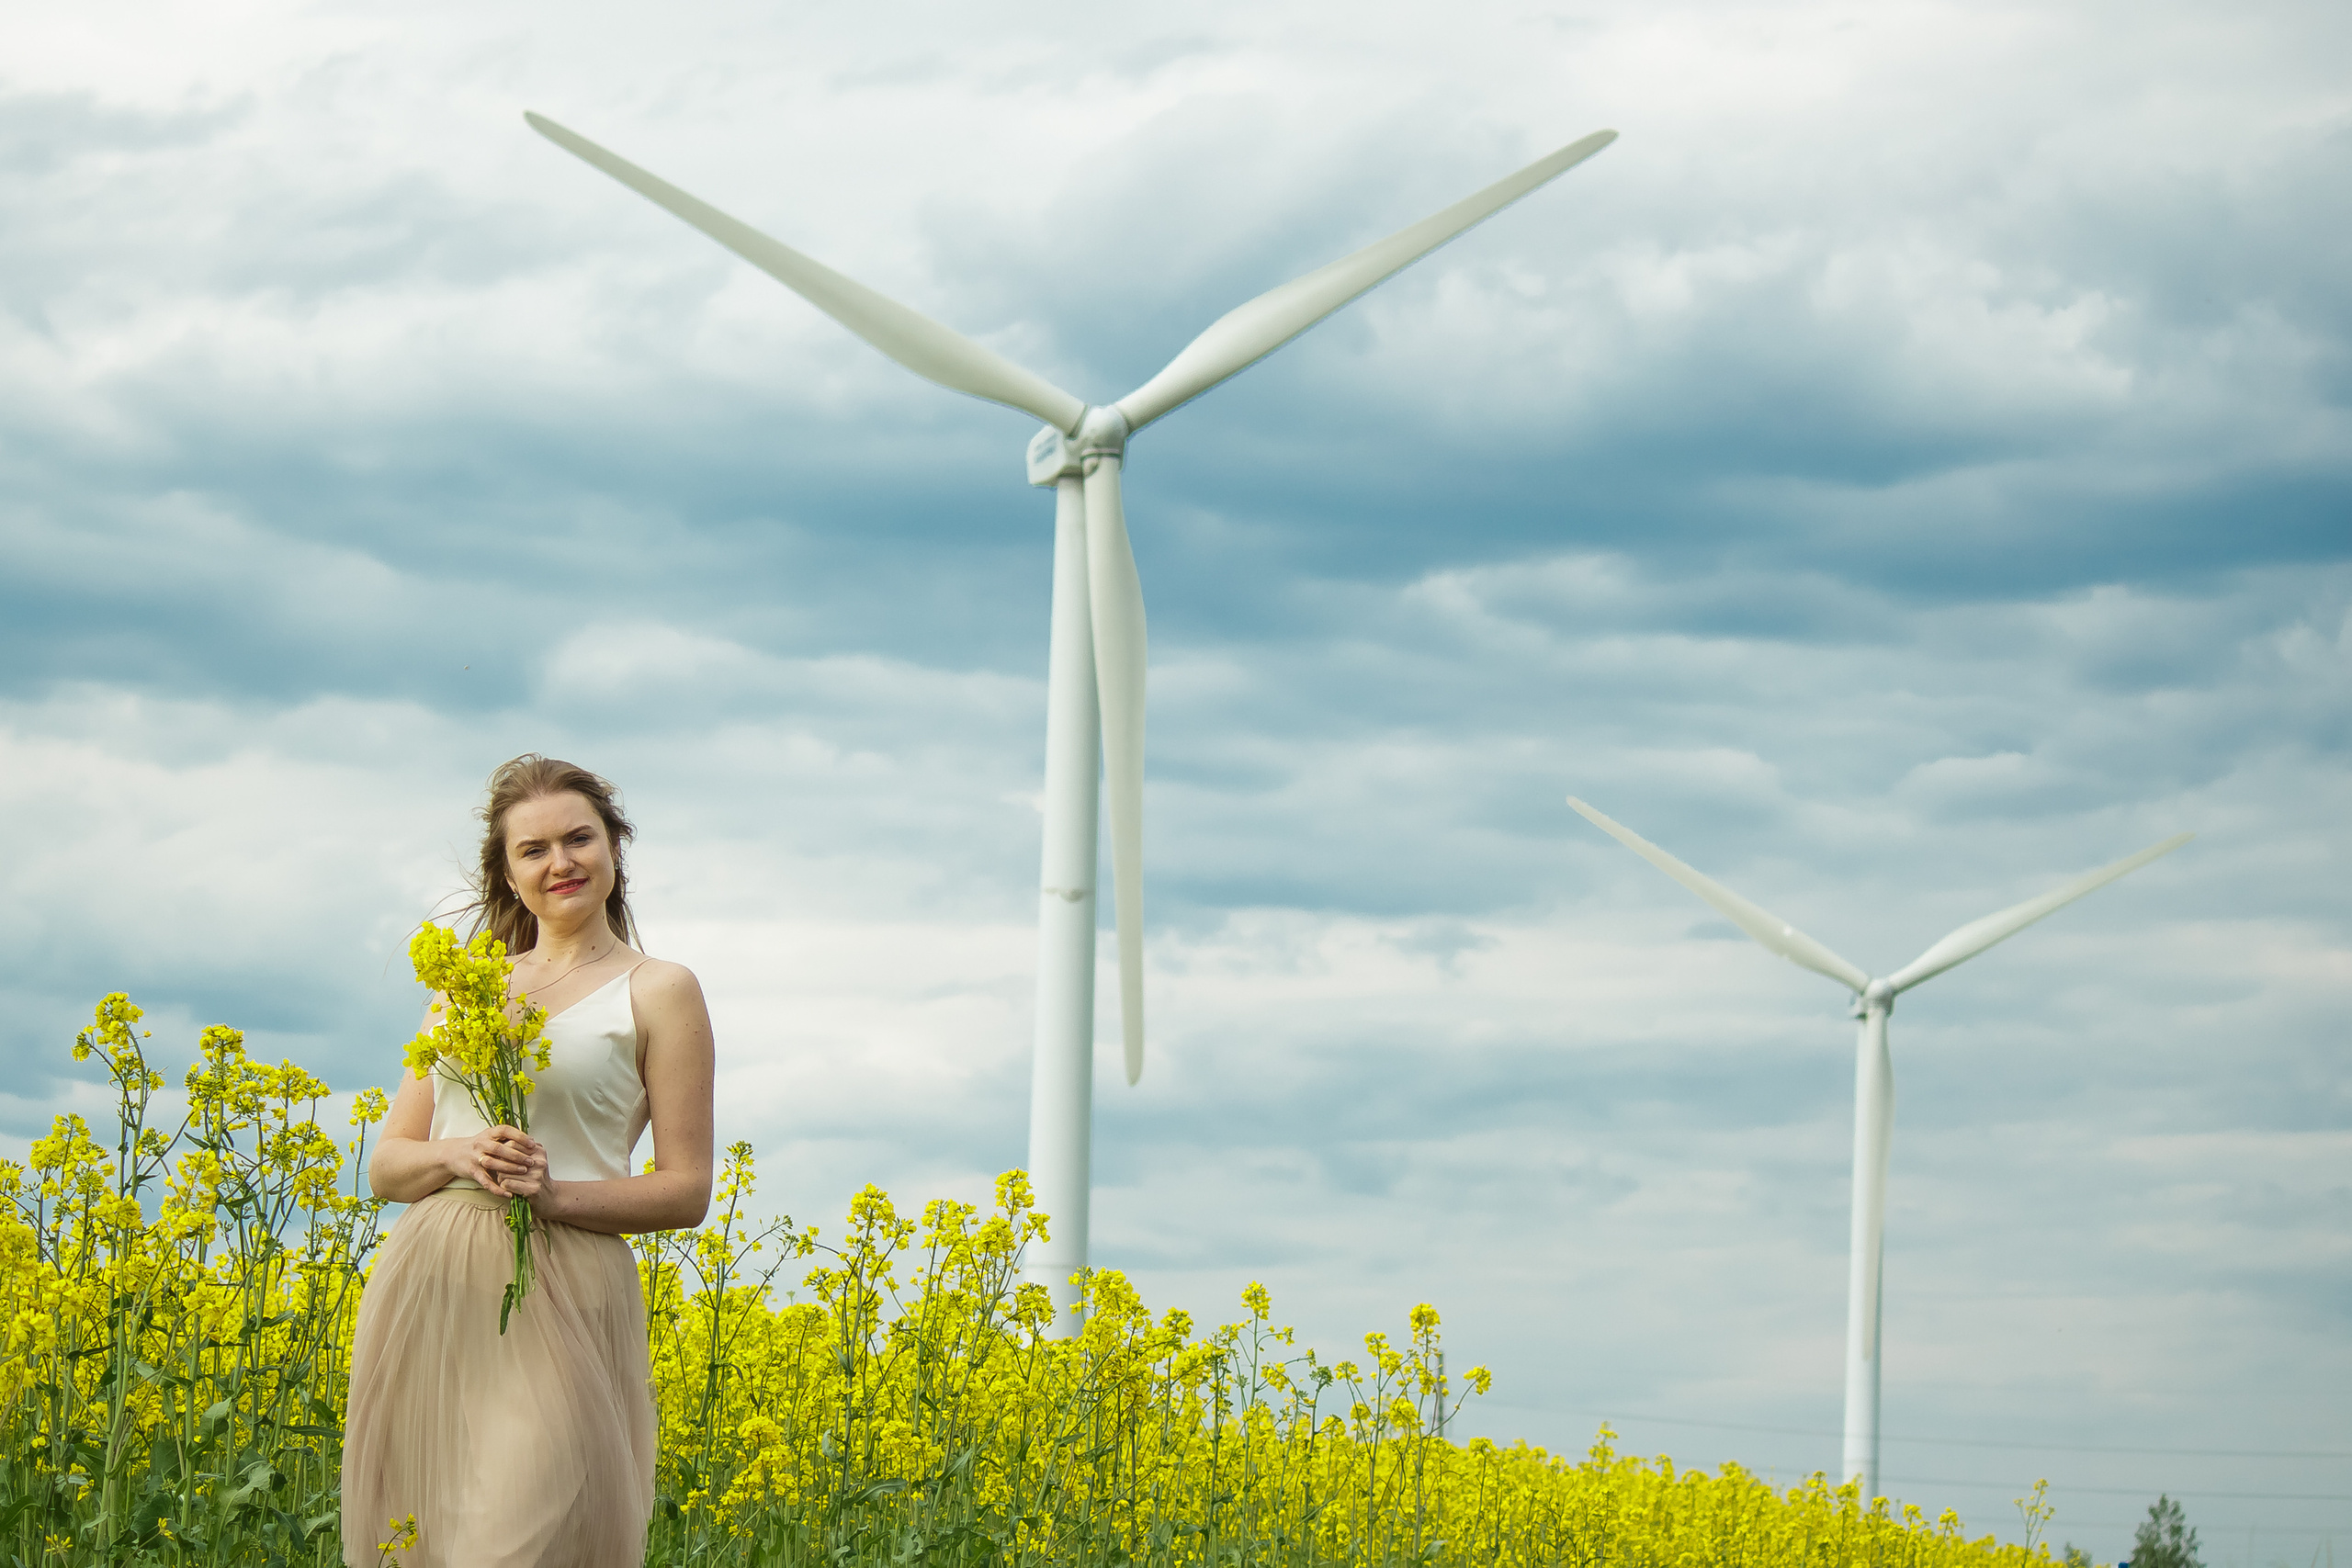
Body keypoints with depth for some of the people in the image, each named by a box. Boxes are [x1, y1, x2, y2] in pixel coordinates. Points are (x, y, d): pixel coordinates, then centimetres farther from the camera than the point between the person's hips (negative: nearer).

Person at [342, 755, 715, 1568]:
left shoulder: (659, 992, 4)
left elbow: (686, 1192, 1)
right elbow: (388, 1165, 15)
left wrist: (554, 1192, -15)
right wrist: (460, 1155, -8)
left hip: (557, 1297, -4)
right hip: (424, 1290, 5)